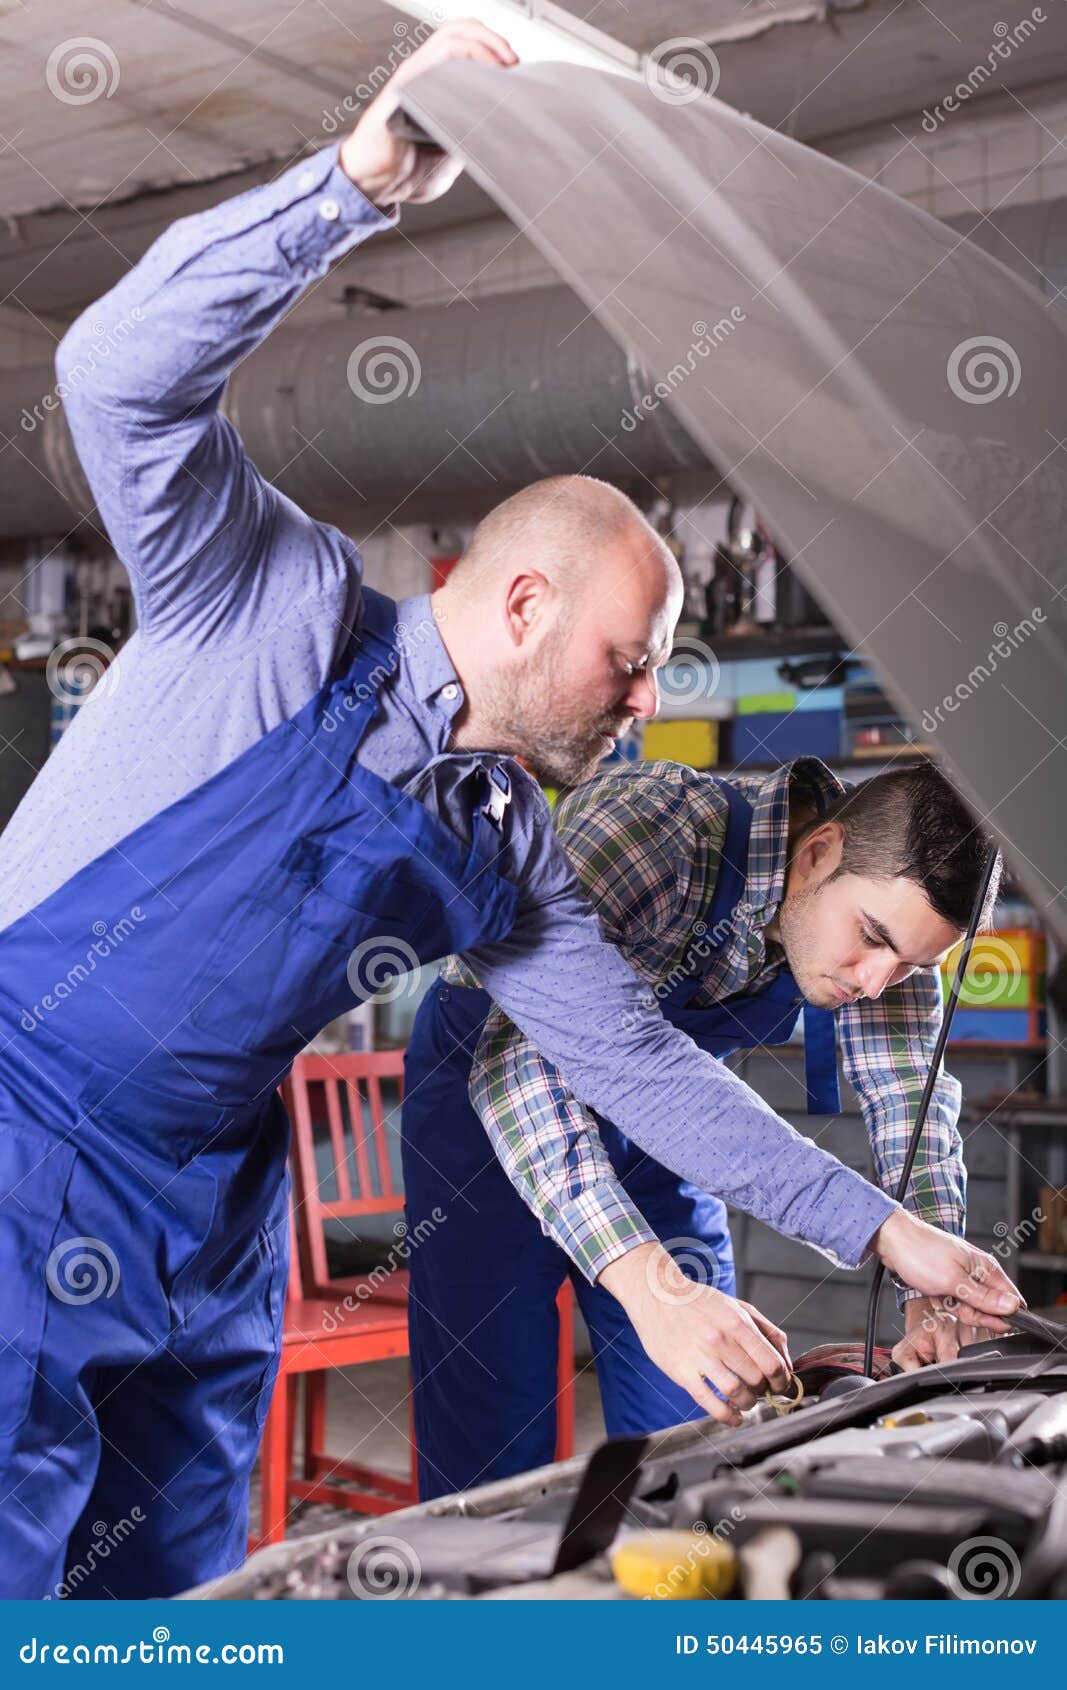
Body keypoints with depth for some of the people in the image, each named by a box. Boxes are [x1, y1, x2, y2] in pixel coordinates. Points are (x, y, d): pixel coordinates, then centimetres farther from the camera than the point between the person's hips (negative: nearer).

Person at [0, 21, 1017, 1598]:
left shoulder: (507, 851, 8)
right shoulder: (289, 612, -10)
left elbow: (636, 1059, 13)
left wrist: (882, 1227, 13)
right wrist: (362, 177, -32)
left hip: (207, 1225, 7)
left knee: (188, 1578, 14)